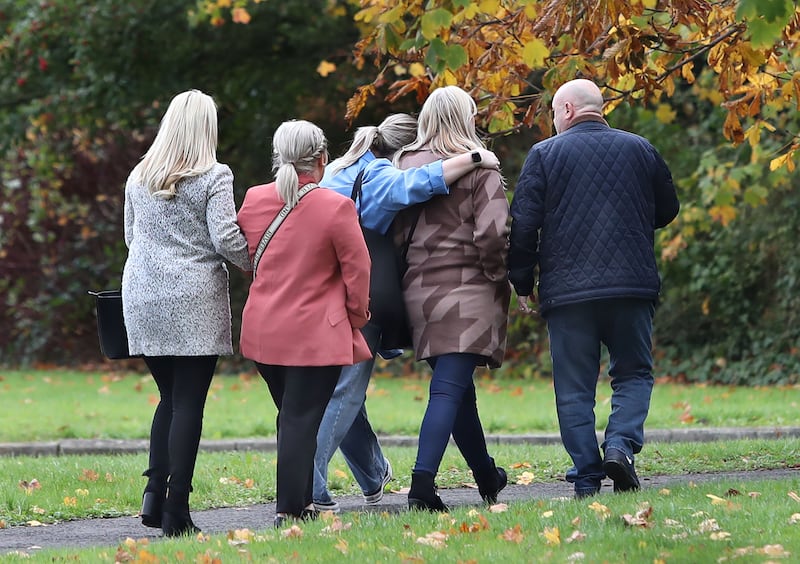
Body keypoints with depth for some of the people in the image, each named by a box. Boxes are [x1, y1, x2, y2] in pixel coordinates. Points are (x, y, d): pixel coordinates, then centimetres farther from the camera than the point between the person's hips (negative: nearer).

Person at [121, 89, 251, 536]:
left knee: (170, 398, 17)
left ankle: (154, 494, 4)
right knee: (188, 404, -2)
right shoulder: (214, 177, -7)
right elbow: (226, 238, -13)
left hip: (143, 299, 5)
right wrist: (256, 264, 4)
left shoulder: (139, 179, 10)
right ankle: (176, 510, -5)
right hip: (195, 301, -5)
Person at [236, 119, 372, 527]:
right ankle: (290, 508, -4)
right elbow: (358, 271, -8)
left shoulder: (253, 200, 2)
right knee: (302, 420, -2)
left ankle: (299, 500, 22)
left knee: (290, 415, 18)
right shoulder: (336, 207, -13)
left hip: (262, 330, 5)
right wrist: (356, 319, 7)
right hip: (315, 333, -5)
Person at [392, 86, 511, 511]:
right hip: (467, 288, -6)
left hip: (419, 288, 6)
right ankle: (422, 482, -23)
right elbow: (493, 235, -15)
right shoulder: (479, 169, -8)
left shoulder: (404, 165, 6)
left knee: (458, 388, 18)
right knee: (449, 389, -9)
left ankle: (487, 477, 34)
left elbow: (396, 228, 5)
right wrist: (499, 280, -1)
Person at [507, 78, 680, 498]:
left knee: (574, 388, 4)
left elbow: (523, 225, -3)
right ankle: (621, 443, -12)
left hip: (566, 291, -1)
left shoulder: (544, 155, 1)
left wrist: (522, 283, 6)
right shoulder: (640, 150, 9)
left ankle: (587, 478, 0)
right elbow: (667, 210, 18)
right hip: (632, 286, 1)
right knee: (633, 373, 12)